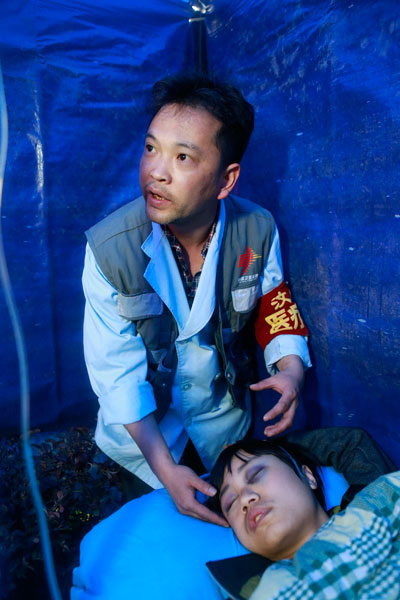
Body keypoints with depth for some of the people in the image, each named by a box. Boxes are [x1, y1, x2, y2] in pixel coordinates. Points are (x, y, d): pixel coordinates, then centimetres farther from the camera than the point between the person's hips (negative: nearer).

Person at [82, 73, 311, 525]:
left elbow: (274, 305, -7)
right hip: (143, 432, -1)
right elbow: (117, 370, -24)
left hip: (225, 421, 2)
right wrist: (165, 469, -27)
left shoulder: (257, 230, -23)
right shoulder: (109, 249, -29)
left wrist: (291, 368, -28)